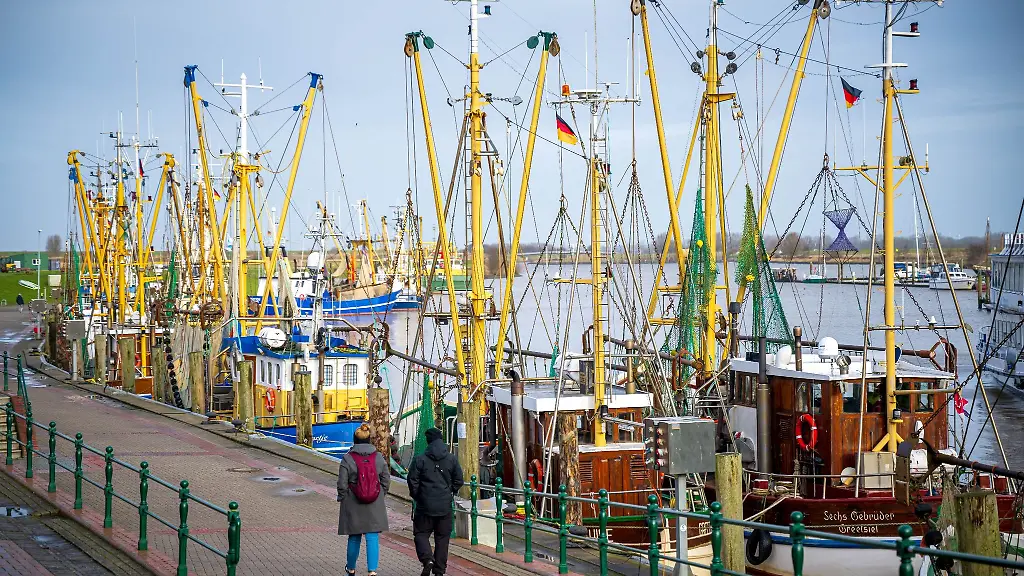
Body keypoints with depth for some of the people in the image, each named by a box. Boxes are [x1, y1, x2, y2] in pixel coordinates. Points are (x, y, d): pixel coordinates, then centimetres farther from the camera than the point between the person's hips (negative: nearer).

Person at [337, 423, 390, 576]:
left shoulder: (348, 459, -10)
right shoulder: (378, 458, -2)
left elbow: (342, 484, -10)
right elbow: (386, 480, 3)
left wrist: (342, 498, 6)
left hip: (353, 506, -1)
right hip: (375, 506, 1)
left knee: (354, 538, 14)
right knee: (373, 538, 1)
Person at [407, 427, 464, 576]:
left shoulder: (420, 459, -8)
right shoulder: (452, 459, 0)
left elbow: (412, 481, -7)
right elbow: (459, 481, 4)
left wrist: (416, 496, 9)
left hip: (425, 505, -2)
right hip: (445, 506, 3)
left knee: (421, 534, 8)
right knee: (442, 537, 11)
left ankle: (427, 559, -16)